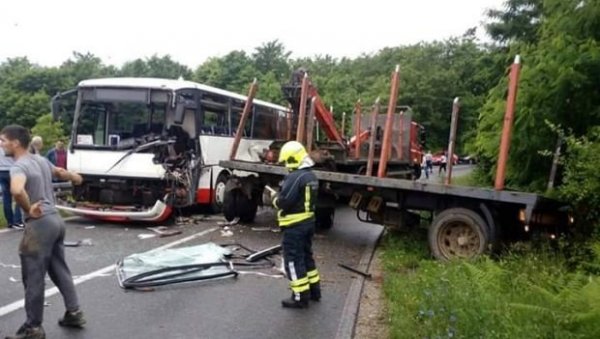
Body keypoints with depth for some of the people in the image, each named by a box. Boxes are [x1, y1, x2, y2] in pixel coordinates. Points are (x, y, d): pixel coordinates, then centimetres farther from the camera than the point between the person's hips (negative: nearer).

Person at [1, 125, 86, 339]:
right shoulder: (40, 160, 10)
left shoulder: (19, 166, -17)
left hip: (39, 225, -9)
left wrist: (28, 210, -21)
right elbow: (60, 172, 30)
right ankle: (74, 313, 25)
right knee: (60, 270, 18)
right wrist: (75, 177, 50)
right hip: (55, 220, 9)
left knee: (33, 278, 2)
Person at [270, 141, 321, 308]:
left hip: (295, 226, -10)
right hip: (308, 221, 10)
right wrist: (281, 195, 13)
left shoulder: (294, 177, -21)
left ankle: (301, 297, 6)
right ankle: (314, 290, 30)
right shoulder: (311, 176, 10)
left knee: (293, 260, 0)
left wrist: (275, 198, -4)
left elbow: (284, 202, -25)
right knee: (306, 255, 20)